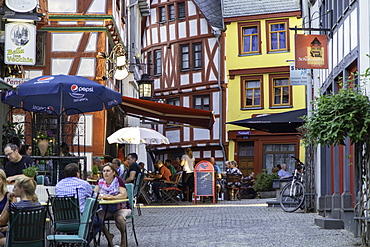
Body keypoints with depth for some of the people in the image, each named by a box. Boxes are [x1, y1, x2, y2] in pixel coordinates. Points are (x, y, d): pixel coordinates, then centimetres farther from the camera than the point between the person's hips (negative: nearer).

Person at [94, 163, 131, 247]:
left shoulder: (118, 181, -9)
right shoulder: (100, 181, 4)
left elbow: (124, 195, -21)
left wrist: (112, 197, -37)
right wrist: (101, 196, -27)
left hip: (121, 208, -4)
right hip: (106, 209, 4)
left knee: (119, 218, -36)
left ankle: (123, 235, -5)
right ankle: (108, 235, -3)